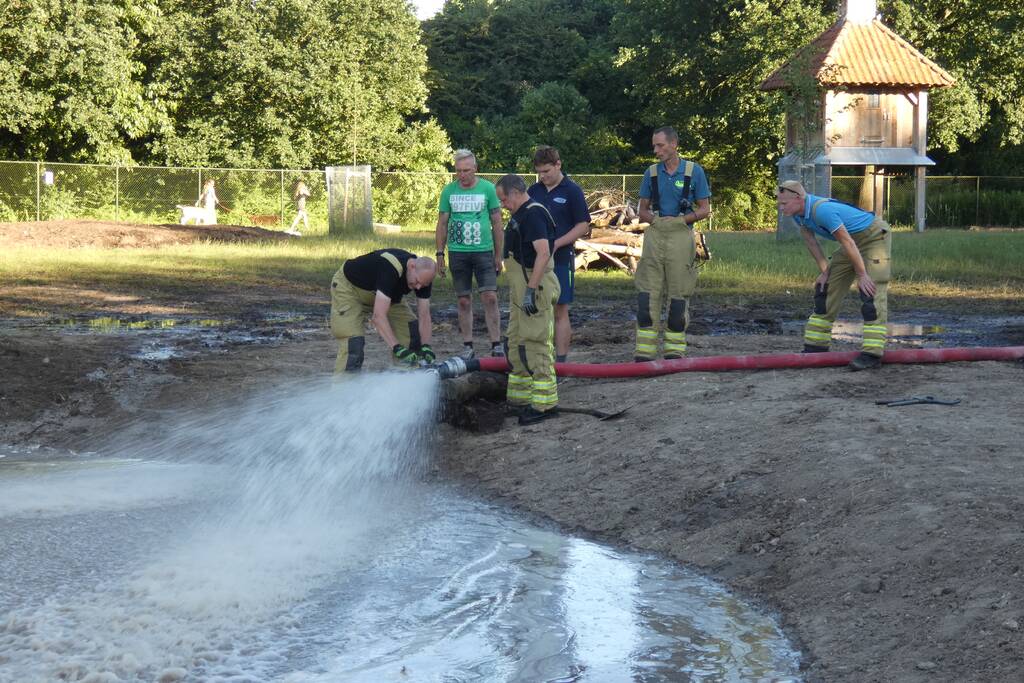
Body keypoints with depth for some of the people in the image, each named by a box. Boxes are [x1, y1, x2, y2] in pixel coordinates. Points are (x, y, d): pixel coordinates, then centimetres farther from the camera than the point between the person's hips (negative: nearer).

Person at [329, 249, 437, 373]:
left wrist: (426, 347, -26)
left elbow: (424, 315, -12)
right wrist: (397, 348, -51)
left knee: (412, 329, -3)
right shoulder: (390, 269, -41)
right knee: (352, 343, -23)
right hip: (349, 287, -7)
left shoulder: (423, 274, -19)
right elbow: (378, 316, -46)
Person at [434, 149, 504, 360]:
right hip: (457, 253, 2)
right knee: (464, 301, 6)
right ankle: (467, 346, 14)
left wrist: (498, 254, 4)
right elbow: (442, 224, 10)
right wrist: (440, 253, 6)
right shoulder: (449, 190, 5)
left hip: (483, 250, -2)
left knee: (490, 297, -8)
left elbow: (496, 222, 5)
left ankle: (496, 345, -3)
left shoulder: (488, 188, 0)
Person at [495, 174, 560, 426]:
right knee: (517, 343, 16)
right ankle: (519, 398, 25)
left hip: (535, 287, -11)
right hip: (521, 289, 11)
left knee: (535, 345, -10)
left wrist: (530, 290, -27)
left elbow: (543, 253, -25)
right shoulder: (521, 215, 18)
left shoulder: (533, 214, -15)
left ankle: (545, 403, -7)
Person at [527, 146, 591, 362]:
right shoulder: (534, 191, 10)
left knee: (560, 311, -1)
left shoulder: (572, 191, -5)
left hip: (561, 258, -5)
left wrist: (556, 243, -15)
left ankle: (560, 361, 3)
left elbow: (583, 225, -7)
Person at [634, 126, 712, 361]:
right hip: (654, 236, 2)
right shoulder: (651, 173, 9)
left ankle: (675, 350, 11)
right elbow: (643, 209, 13)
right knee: (648, 295, -3)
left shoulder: (694, 172, 1)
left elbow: (704, 209, 2)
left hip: (681, 236, -2)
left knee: (678, 296, 2)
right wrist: (654, 219, -7)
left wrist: (680, 219, -11)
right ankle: (645, 352, 0)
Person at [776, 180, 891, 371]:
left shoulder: (822, 210, -34)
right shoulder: (799, 212, -6)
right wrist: (825, 272, 4)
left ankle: (872, 353, -21)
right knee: (826, 289, 7)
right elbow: (810, 242, 6)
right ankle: (815, 347, 13)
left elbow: (848, 243, -30)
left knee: (871, 294, -17)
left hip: (875, 236, -10)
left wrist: (862, 275, -23)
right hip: (854, 241, 10)